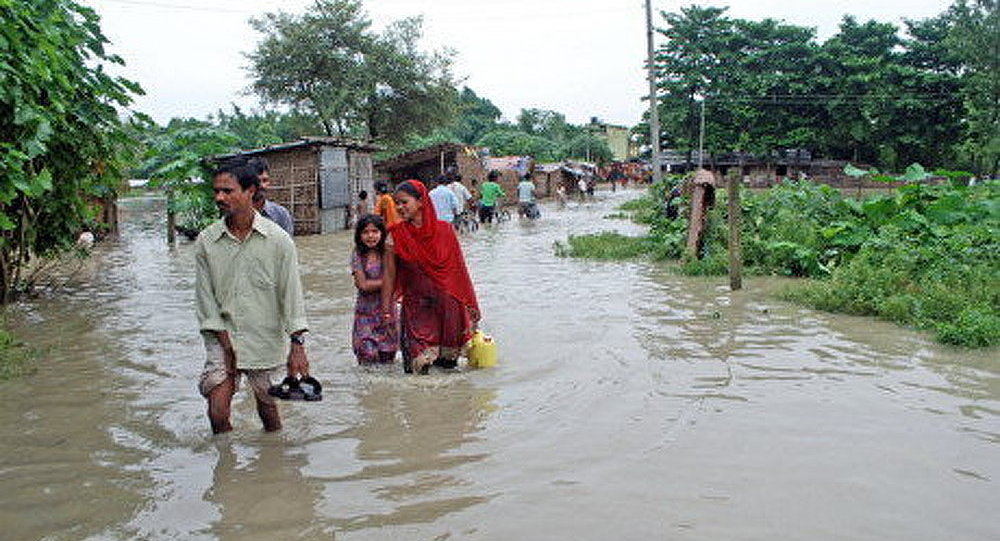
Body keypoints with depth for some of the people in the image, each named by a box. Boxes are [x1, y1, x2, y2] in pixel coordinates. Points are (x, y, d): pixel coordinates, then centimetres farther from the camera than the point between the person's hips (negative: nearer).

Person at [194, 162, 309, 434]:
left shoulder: (278, 240, -6)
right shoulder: (205, 242, -2)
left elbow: (291, 294, -4)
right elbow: (205, 297, -1)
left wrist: (297, 345, -9)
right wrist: (227, 346, -7)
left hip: (265, 338, -1)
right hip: (222, 338, 1)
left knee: (267, 408, 11)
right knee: (218, 413, -7)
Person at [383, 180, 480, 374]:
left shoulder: (445, 230, -2)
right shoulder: (395, 235, -4)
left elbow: (459, 271, 4)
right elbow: (389, 275, 0)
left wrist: (469, 309, 6)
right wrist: (386, 312, -1)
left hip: (447, 307, 1)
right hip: (416, 307, -1)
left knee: (448, 363, 9)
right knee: (419, 367, -7)